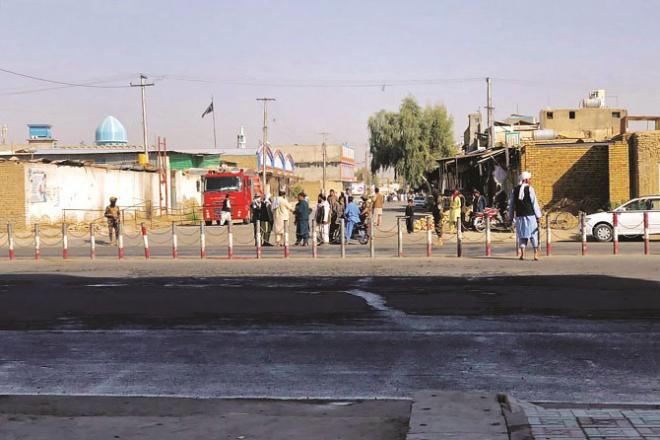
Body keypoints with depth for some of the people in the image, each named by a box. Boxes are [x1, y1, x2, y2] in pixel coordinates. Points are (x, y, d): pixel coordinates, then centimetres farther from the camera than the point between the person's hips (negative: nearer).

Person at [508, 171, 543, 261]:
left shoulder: (515, 190, 6)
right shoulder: (530, 189, -7)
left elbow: (511, 204, 10)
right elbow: (534, 203, -7)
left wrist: (511, 216, 17)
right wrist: (538, 216, -2)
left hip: (519, 216, 4)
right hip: (530, 215, -4)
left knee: (522, 235, 10)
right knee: (534, 234, 5)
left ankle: (522, 254, 3)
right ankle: (536, 254, 4)